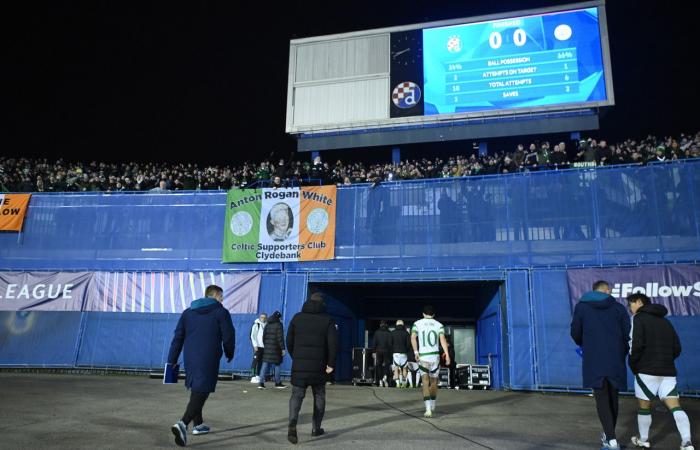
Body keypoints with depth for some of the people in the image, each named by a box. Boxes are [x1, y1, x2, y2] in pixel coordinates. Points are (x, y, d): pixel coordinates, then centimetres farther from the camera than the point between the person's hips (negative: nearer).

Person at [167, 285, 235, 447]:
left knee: (196, 390, 21)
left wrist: (172, 360, 10)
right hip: (209, 360, -6)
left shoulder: (188, 312, 12)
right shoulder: (221, 312, -3)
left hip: (190, 359, 6)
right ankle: (183, 424, -24)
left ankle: (198, 424, 31)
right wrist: (229, 354, 15)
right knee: (201, 392, -6)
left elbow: (178, 337, 9)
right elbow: (228, 337, -3)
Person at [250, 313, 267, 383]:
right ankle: (253, 377, -7)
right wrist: (255, 345, -12)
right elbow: (252, 336, -5)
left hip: (264, 346, 5)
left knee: (261, 361, 5)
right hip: (257, 346, -5)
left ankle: (257, 376, 12)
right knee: (255, 360, -8)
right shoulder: (256, 325, -2)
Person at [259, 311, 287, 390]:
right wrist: (282, 348, -9)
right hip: (275, 348, -6)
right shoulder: (278, 325, -8)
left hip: (267, 348, 6)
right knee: (276, 365, 5)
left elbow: (264, 336, 17)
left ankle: (261, 383, -2)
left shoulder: (267, 325, 13)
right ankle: (278, 383, 14)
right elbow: (280, 338, -12)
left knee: (265, 365, 4)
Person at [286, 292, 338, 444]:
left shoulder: (297, 317, 7)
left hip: (298, 365, 1)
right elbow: (333, 343, -8)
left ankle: (292, 423, -17)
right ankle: (316, 428, 20)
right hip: (318, 366, -1)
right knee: (319, 396, 16)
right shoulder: (327, 320, 0)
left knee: (297, 395, 6)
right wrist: (331, 363, -1)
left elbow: (289, 341, 8)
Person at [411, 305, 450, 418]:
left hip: (423, 356, -2)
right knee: (433, 381, 17)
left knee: (425, 383, -2)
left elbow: (413, 337, -10)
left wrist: (415, 352, -9)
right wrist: (447, 355, -14)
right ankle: (432, 407, 34)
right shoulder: (439, 325, 6)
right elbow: (442, 339, -7)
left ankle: (428, 409, -16)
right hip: (435, 355, 2)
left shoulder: (417, 323, 5)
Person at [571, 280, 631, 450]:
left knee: (602, 400, 2)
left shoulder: (581, 306, 3)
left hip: (594, 361, -2)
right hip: (616, 361, 2)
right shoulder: (618, 308, 4)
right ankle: (609, 435, 29)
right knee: (613, 399, 17)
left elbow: (575, 333, 4)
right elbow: (628, 334, 3)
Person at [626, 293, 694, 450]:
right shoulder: (665, 321, 18)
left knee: (644, 407, 9)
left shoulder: (638, 318, -4)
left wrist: (633, 366, -2)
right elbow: (677, 348, 15)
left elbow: (636, 344, -16)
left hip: (647, 371, -6)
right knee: (675, 407, 1)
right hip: (668, 371, 6)